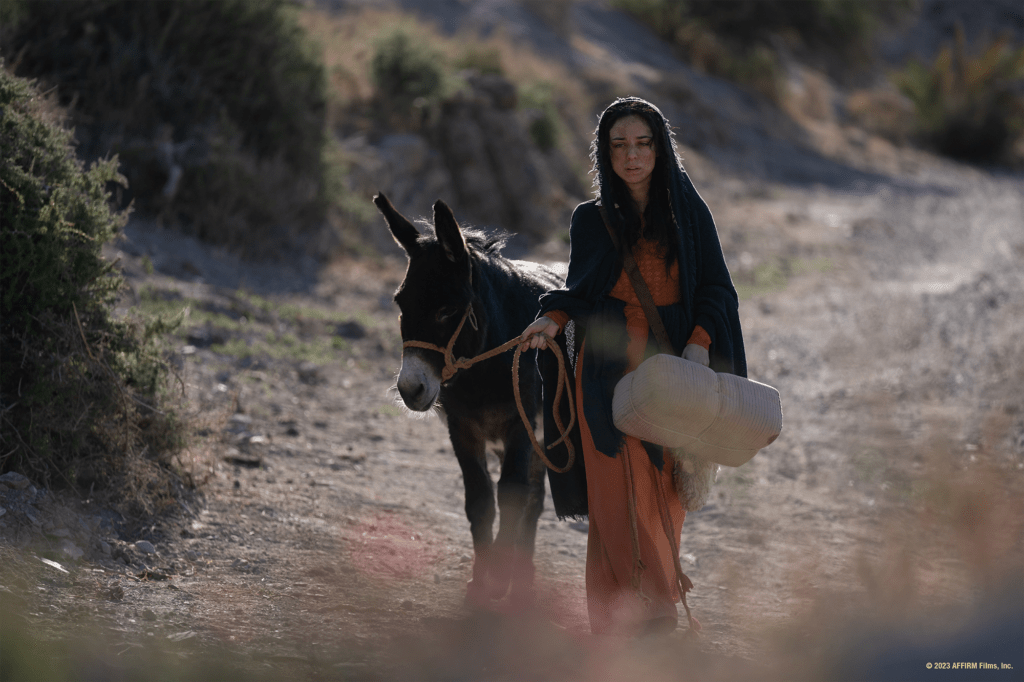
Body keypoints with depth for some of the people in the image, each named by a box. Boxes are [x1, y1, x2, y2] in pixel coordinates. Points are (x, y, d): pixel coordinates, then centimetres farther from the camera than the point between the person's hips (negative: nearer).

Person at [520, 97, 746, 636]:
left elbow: (716, 287, 6)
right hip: (610, 373, -1)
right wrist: (553, 320, -12)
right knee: (621, 501, -8)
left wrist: (700, 342, -11)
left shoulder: (689, 212, 8)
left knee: (664, 501, 2)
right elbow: (580, 293, 9)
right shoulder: (591, 220, 8)